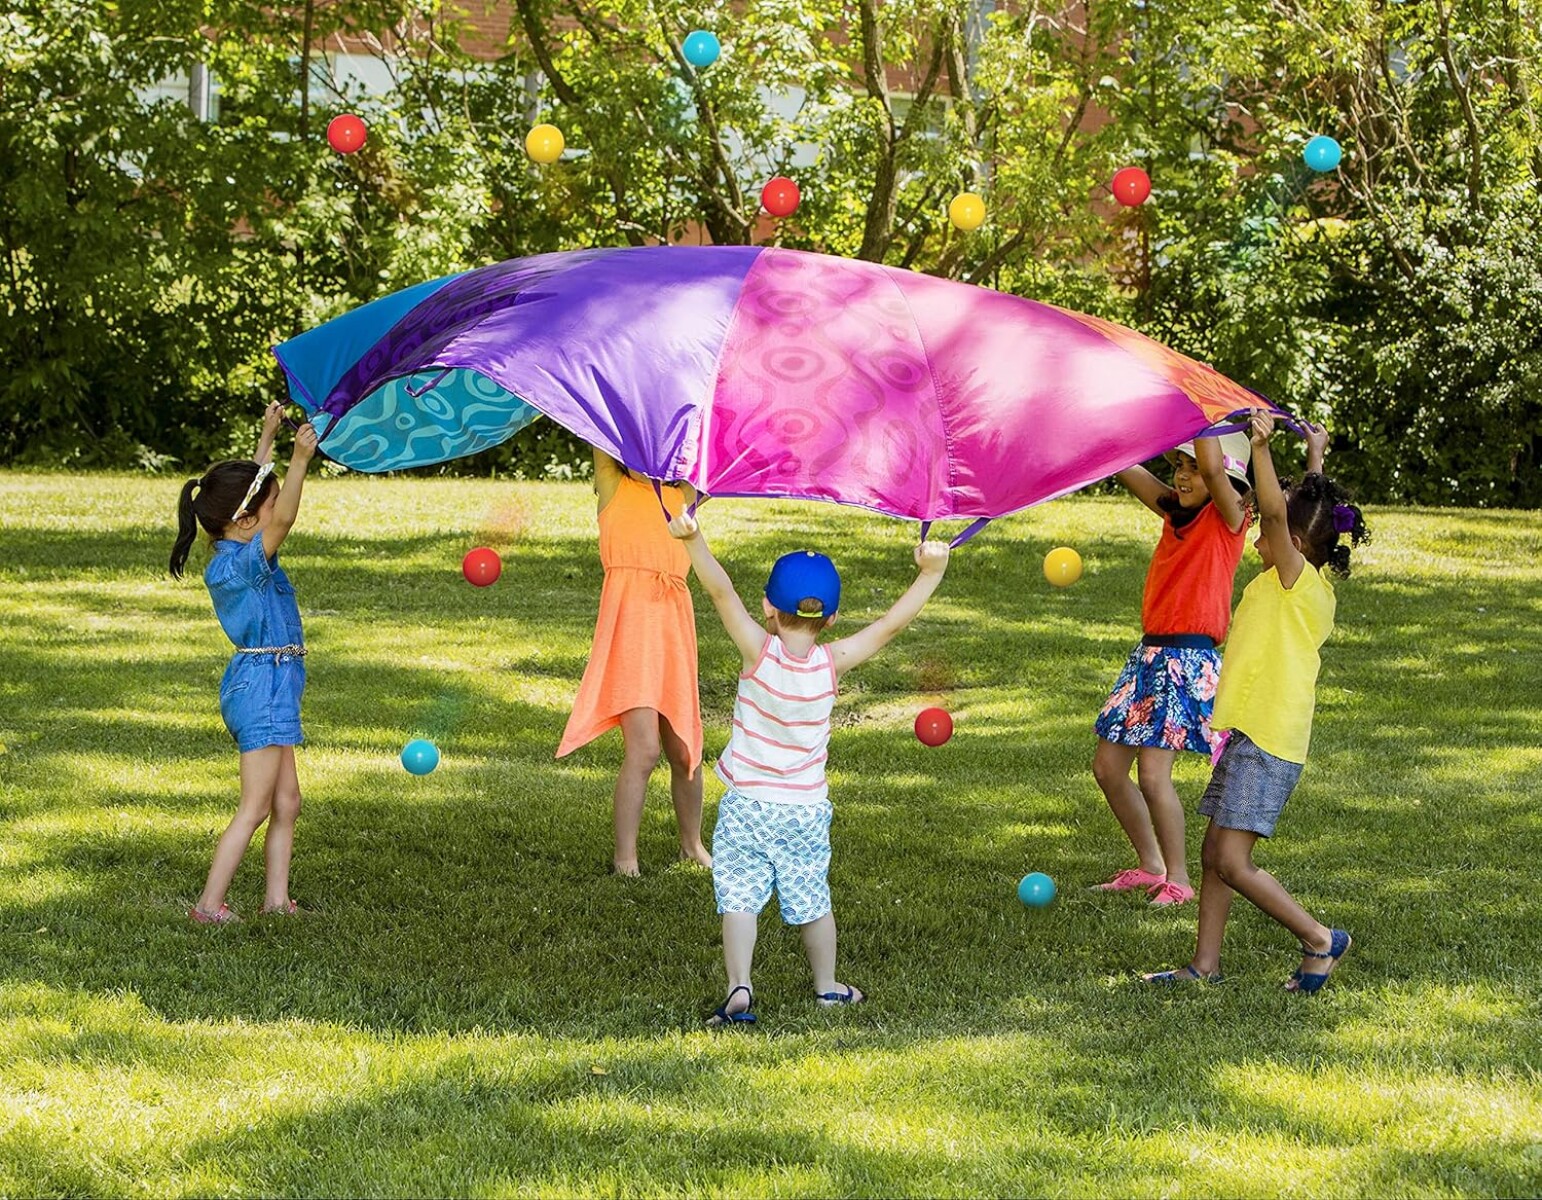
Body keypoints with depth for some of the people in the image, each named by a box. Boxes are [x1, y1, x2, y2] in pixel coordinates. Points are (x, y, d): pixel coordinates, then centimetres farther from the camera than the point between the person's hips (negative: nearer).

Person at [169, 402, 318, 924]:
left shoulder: (236, 553, 8)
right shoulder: (237, 562, -19)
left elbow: (255, 486, 23)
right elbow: (284, 519, -33)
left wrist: (267, 437, 24)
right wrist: (300, 459, -40)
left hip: (271, 685, 10)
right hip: (262, 683, -10)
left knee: (286, 800, 13)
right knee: (255, 807, -8)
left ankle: (277, 898, 17)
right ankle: (210, 904, -7)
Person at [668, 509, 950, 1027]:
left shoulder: (760, 652, -14)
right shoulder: (832, 663, -9)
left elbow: (722, 593, -22)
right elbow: (890, 625, -6)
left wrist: (693, 541, -28)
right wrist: (930, 573, -3)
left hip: (747, 806, -2)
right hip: (807, 810, 3)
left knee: (739, 900, -4)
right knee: (811, 901, 17)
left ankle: (739, 988, -19)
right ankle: (827, 985, 30)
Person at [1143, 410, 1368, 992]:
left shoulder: (1295, 578, -10)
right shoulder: (1314, 592, 16)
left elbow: (1275, 511, -25)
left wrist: (1261, 447, -30)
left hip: (1265, 740, -10)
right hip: (1253, 732, 10)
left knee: (1232, 862, -12)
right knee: (1214, 855, 11)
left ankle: (1320, 939, -3)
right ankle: (1205, 966, 16)